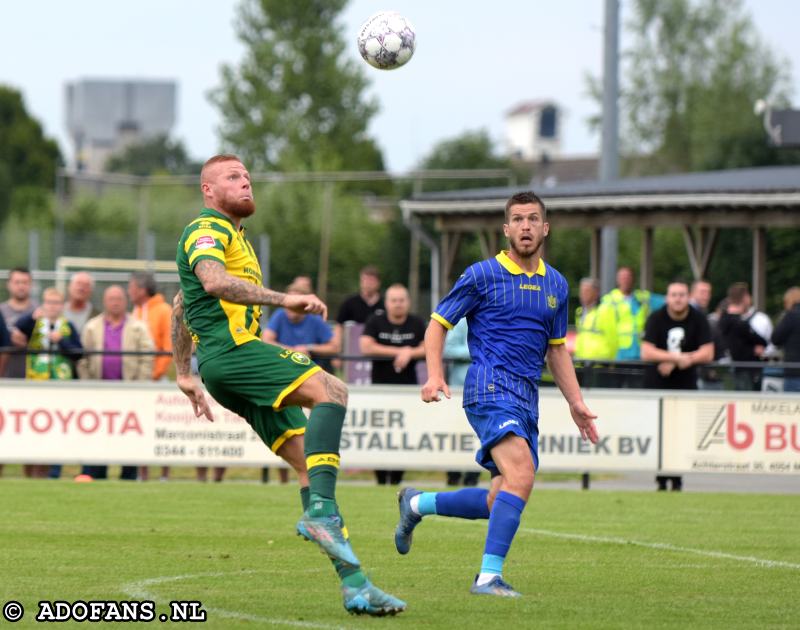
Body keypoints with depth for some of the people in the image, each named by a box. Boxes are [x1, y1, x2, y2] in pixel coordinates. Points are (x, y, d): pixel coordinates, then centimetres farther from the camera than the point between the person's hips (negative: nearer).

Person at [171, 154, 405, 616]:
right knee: (331, 390, -28)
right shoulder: (208, 230, -2)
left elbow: (181, 307, 39)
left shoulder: (231, 235, 32)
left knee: (311, 460, 0)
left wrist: (185, 375, 37)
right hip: (230, 348, -10)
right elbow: (213, 281, -24)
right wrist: (282, 300, -27)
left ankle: (354, 585, -7)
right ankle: (321, 512, -39)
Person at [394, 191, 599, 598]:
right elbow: (438, 324, 4)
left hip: (527, 401, 7)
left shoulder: (556, 285, 16)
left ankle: (416, 504, 28)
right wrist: (435, 375, -11)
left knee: (500, 503, 6)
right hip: (490, 390, -7)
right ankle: (488, 577, -28)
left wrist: (575, 402, 18)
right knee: (521, 475, -27)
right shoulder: (482, 275, -1)